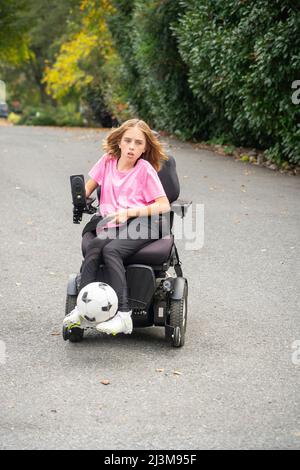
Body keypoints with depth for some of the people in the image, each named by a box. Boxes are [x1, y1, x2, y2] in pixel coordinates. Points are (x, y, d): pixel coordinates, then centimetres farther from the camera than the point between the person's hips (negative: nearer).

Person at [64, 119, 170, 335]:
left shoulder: (145, 169, 2)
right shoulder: (108, 161, 14)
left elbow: (164, 206, -4)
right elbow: (86, 189, 24)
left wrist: (129, 212, -13)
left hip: (139, 225, -4)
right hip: (108, 226, 4)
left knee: (110, 249, -33)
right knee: (93, 247, -30)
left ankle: (123, 314, -38)